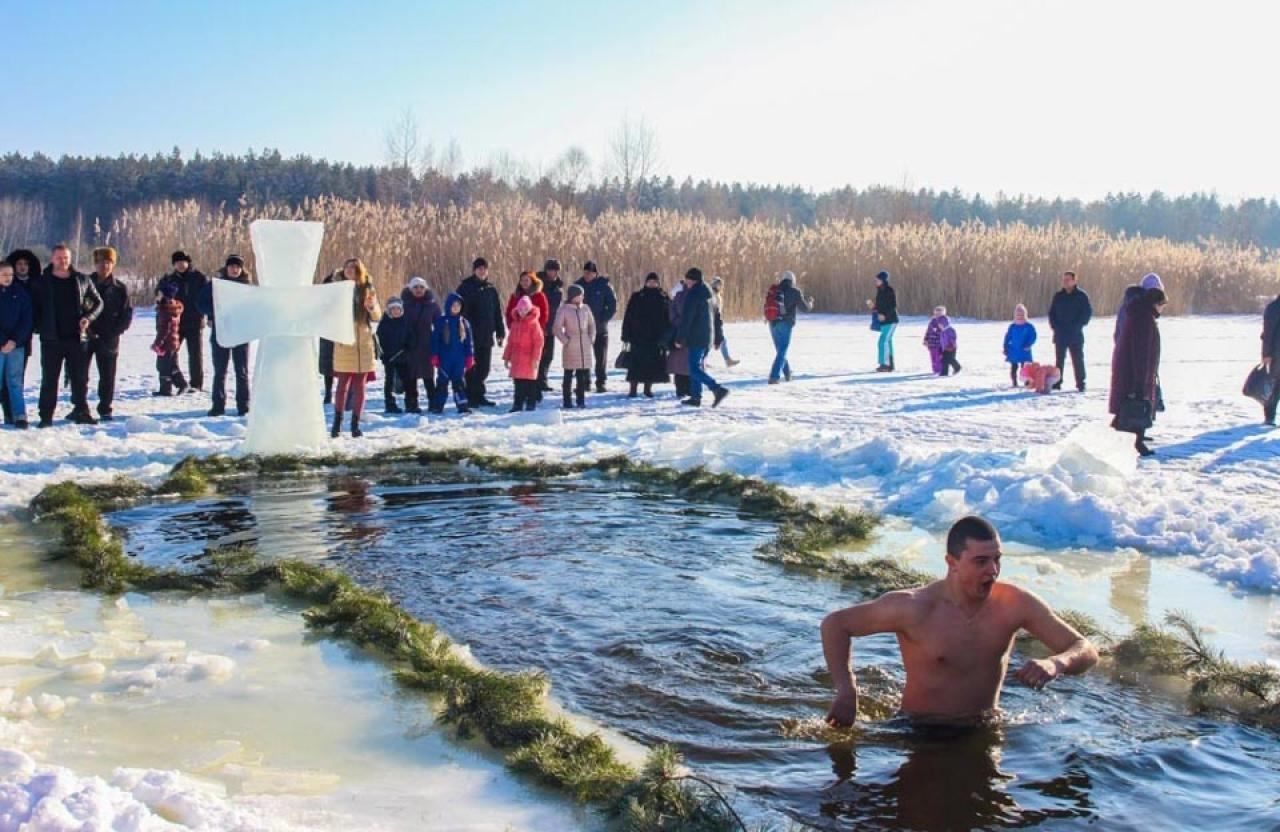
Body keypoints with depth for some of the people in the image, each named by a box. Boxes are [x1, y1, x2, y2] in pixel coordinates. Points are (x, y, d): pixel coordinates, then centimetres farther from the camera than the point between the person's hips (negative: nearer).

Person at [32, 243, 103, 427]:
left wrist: (88, 317, -3)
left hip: (77, 337, 1)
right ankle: (46, 416, 7)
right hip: (51, 339, -1)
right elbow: (33, 308, 7)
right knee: (49, 379, 2)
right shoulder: (41, 283, 3)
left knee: (80, 377, 6)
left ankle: (81, 412, 15)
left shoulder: (83, 280, 6)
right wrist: (41, 327, -5)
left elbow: (98, 302, 13)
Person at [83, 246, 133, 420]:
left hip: (109, 340, 0)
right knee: (80, 374, 1)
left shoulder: (119, 289, 3)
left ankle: (105, 409, 14)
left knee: (107, 376, 4)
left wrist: (113, 332, -10)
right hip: (84, 337, 0)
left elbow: (127, 315, 1)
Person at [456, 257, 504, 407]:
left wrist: (500, 332, 10)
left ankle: (478, 396, 18)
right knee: (471, 367, -3)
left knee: (483, 368, 8)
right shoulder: (465, 288, -2)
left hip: (486, 336, 5)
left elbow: (497, 312, 15)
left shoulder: (491, 290, 12)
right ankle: (472, 397, 3)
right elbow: (460, 310, -6)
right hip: (470, 335, -5)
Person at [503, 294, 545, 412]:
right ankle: (518, 404, 16)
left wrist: (535, 358, -16)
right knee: (518, 381, 8)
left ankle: (531, 404, 7)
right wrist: (507, 356, 13)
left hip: (529, 358, -6)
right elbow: (510, 341, 15)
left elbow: (538, 342, -11)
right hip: (516, 358, 6)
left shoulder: (534, 323, -8)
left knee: (530, 382, 0)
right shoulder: (515, 323, 10)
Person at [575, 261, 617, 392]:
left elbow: (612, 306, -2)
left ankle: (601, 382, 7)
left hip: (600, 328, -2)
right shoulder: (579, 285, 2)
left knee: (601, 356, 0)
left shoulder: (604, 285, -5)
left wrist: (603, 320, -11)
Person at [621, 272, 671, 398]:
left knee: (653, 365, 3)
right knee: (636, 364, -5)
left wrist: (666, 338, 0)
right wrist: (626, 336, -5)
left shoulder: (664, 299, 6)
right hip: (638, 337, -2)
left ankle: (648, 388, 15)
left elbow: (668, 320, 7)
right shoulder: (637, 297, 2)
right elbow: (628, 318, 1)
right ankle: (633, 390, 0)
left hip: (656, 339, 2)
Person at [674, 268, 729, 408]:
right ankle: (695, 396, 15)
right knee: (697, 367, 15)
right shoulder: (708, 295, 15)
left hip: (696, 338, -9)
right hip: (708, 337, 9)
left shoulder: (693, 295, -12)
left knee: (695, 369, -10)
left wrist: (680, 338, -13)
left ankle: (718, 389, -22)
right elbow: (716, 318, 19)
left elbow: (686, 319, -16)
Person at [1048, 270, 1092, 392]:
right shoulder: (1058, 296, 8)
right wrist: (1055, 326, -2)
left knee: (1077, 359, -1)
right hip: (1060, 334, 3)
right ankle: (1057, 382, 11)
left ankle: (1080, 384, 3)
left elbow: (1087, 312, -4)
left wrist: (1077, 326, -11)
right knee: (1059, 359, 7)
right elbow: (1051, 312, 12)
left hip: (1076, 335, -3)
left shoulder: (1081, 296, -1)